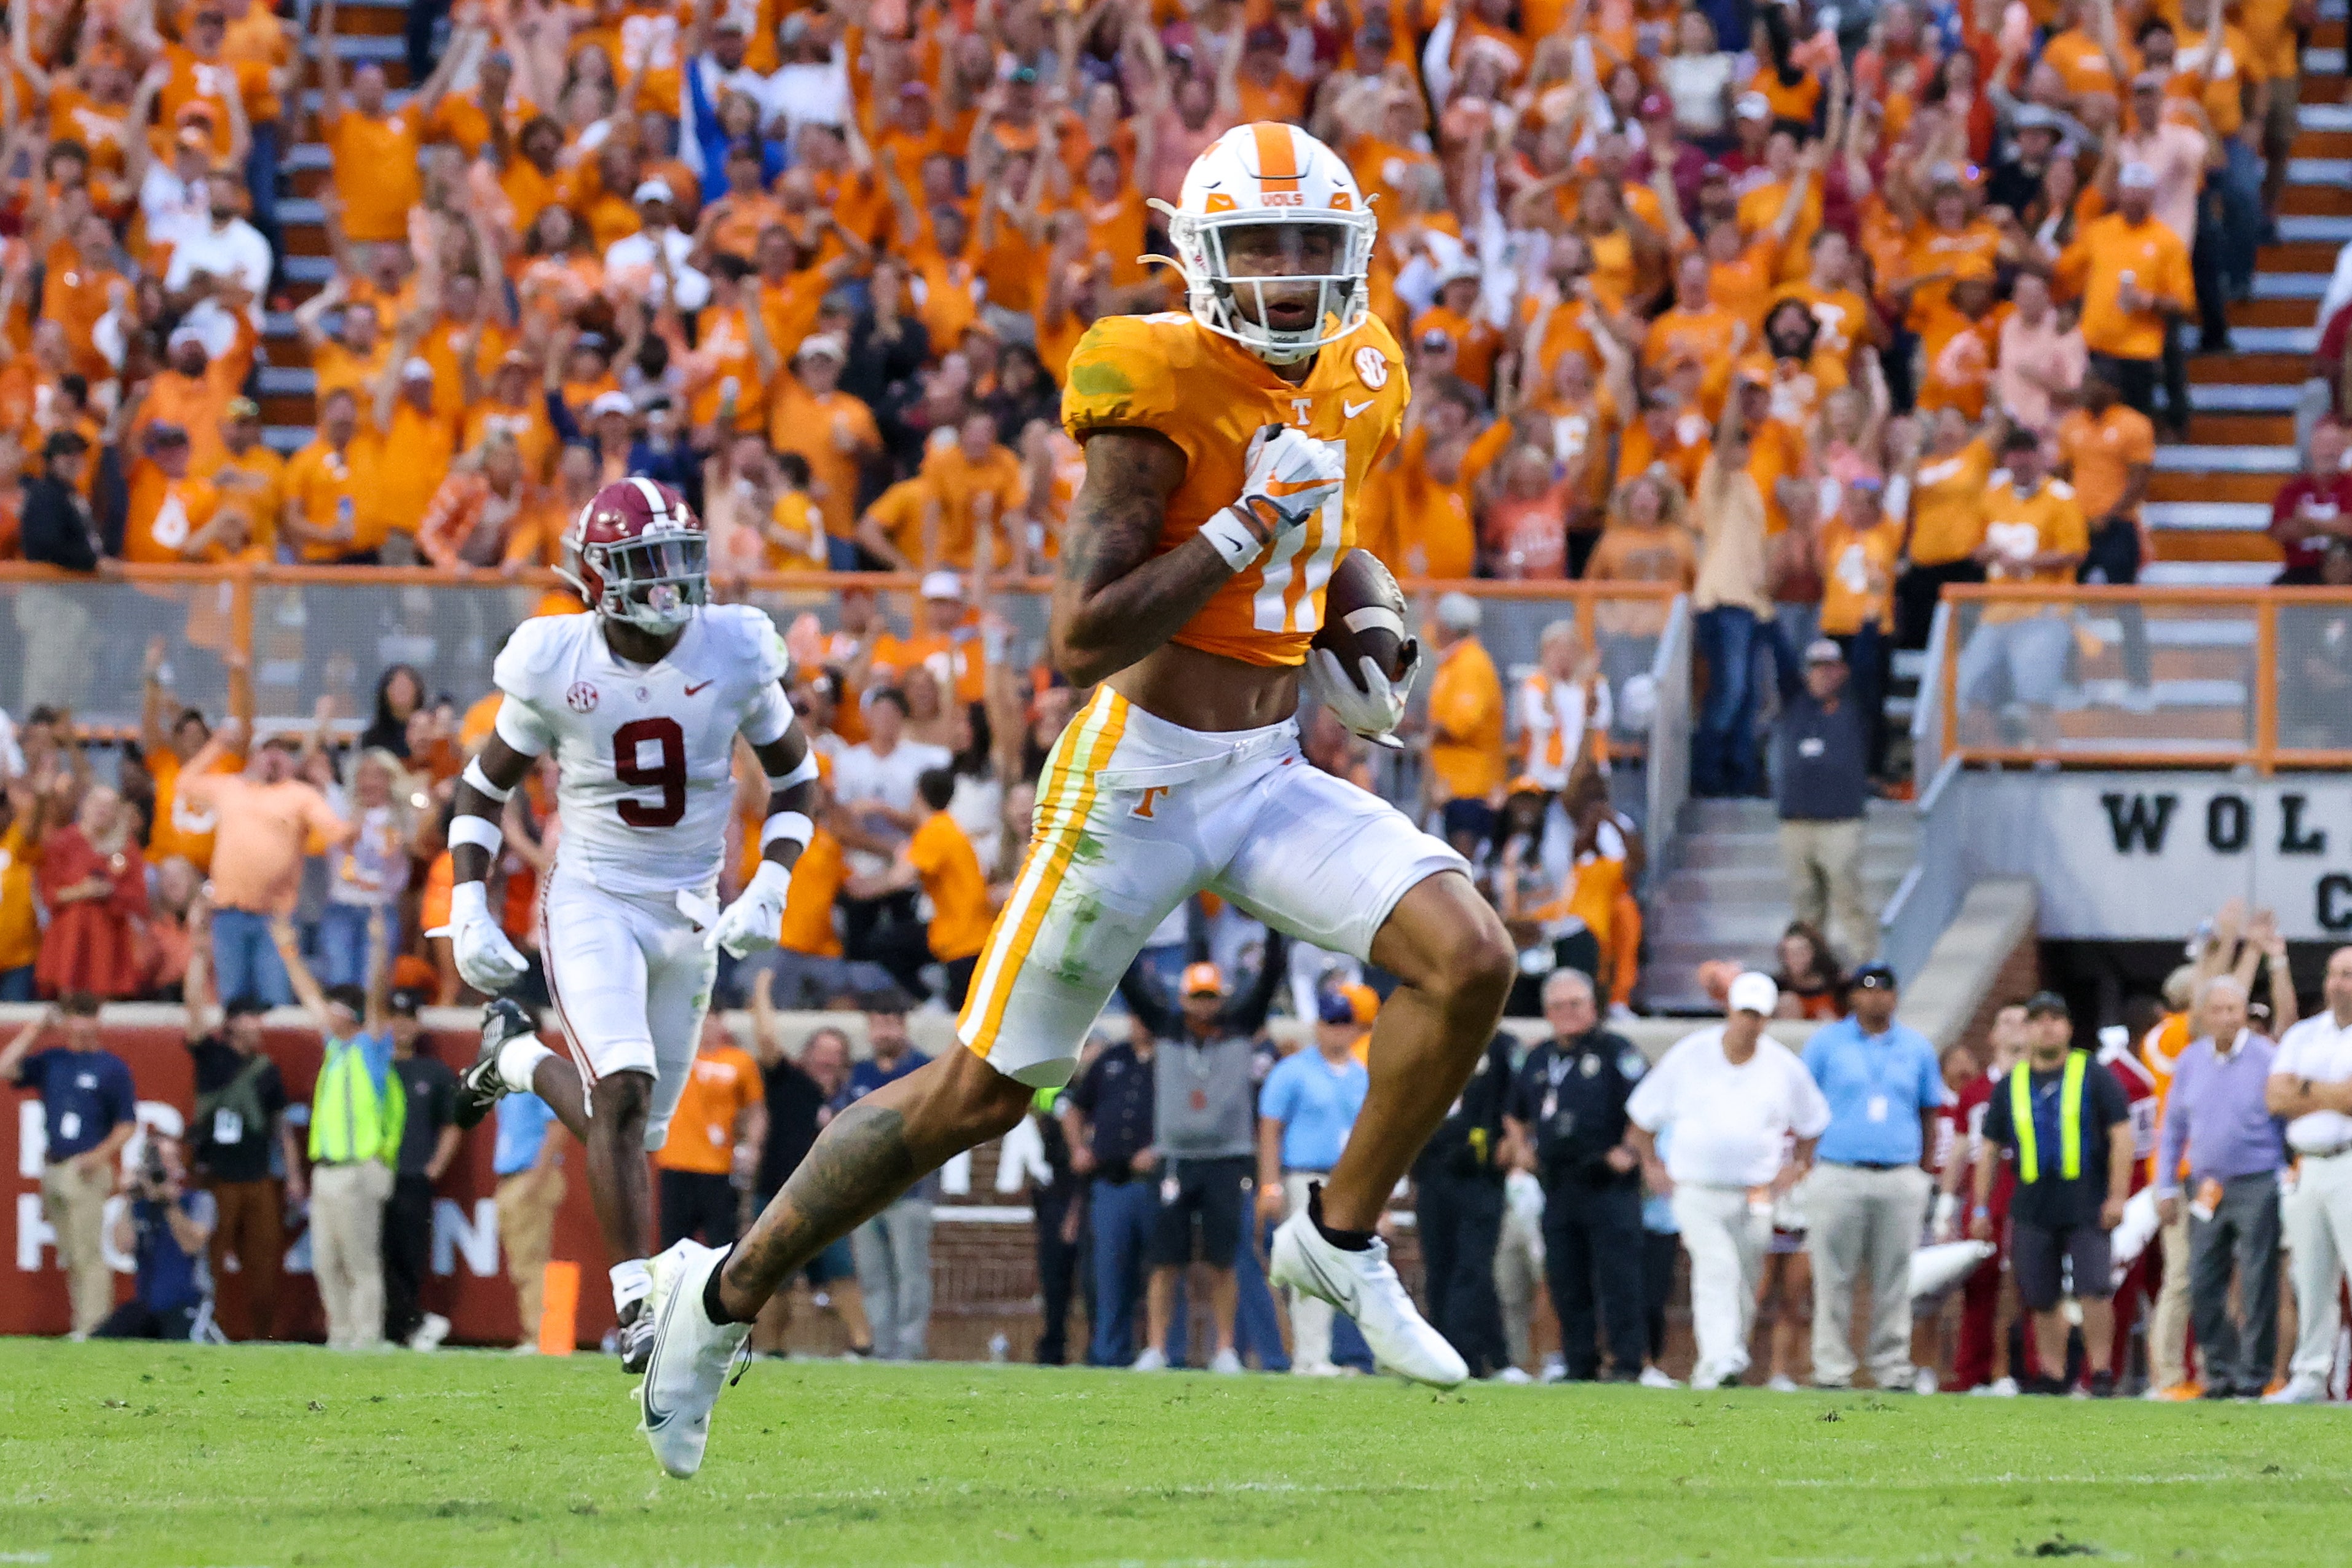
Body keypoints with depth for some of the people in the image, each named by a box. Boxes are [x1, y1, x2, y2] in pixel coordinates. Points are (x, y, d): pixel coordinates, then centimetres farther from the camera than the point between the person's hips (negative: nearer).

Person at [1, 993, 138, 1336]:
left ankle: (93, 1328, -12)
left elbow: (128, 1124, -2)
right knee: (69, 1256, 8)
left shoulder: (113, 1067, -1)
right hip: (53, 1170, 6)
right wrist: (34, 1031, 3)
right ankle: (79, 1324, 11)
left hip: (87, 1172, -6)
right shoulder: (50, 1061, 13)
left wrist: (101, 1154, -16)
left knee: (88, 1253, -10)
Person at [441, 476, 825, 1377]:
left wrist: (769, 890, -8)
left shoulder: (735, 654, -8)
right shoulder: (554, 666, -11)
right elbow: (484, 790, 4)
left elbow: (795, 777, 7)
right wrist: (468, 914, -8)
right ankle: (637, 1303, -17)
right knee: (624, 1089, -25)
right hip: (591, 903, -3)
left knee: (627, 1128, 9)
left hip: (689, 913, 3)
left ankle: (519, 1057, 40)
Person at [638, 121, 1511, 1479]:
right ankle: (733, 1291, 19)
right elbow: (1080, 641, -25)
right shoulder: (1164, 395, -19)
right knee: (980, 1091, 2)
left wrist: (1346, 651, 10)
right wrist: (1247, 527, -28)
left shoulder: (1358, 385, 5)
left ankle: (1341, 1237, 5)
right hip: (1140, 776, -6)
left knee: (1473, 961, -15)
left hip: (1270, 774, 6)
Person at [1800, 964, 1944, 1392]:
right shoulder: (1827, 1043, 7)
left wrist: (1926, 1174, 12)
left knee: (1894, 1281, 2)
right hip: (1838, 1176, -2)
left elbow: (1930, 1112, 17)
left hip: (1901, 1177, 2)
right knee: (1834, 1279, -3)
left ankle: (1893, 1368, 6)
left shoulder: (1917, 1047, 12)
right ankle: (1832, 1369, 0)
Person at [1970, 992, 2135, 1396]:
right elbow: (1991, 1150, 16)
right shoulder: (2010, 1086, 12)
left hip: (2087, 1206, -3)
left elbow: (2121, 1136, -1)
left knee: (2093, 1287, -13)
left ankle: (2101, 1372, -6)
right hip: (2032, 1207, 4)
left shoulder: (2095, 1077, 3)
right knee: (2042, 1298, 6)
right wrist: (1980, 1208, 12)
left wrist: (2116, 1196, -9)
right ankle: (2052, 1374, 16)